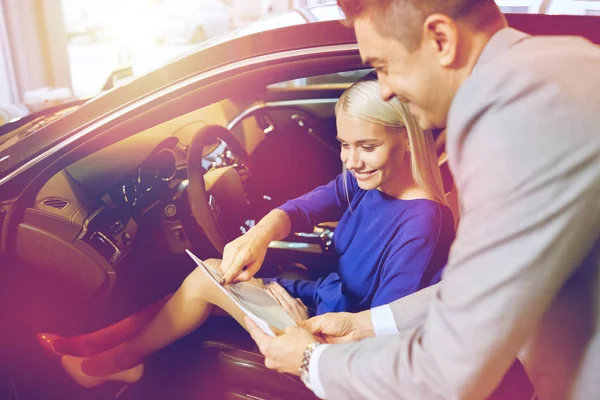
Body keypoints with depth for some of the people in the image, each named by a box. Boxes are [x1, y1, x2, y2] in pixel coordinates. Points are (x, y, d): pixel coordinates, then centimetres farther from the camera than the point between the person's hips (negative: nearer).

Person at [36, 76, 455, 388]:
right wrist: (260, 233, -35)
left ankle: (121, 358, 10)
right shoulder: (362, 181, -2)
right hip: (323, 295, 8)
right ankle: (103, 341, 12)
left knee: (208, 278, -13)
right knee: (210, 275, 1)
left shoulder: (423, 222, -25)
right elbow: (300, 207, -15)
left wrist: (304, 329, -33)